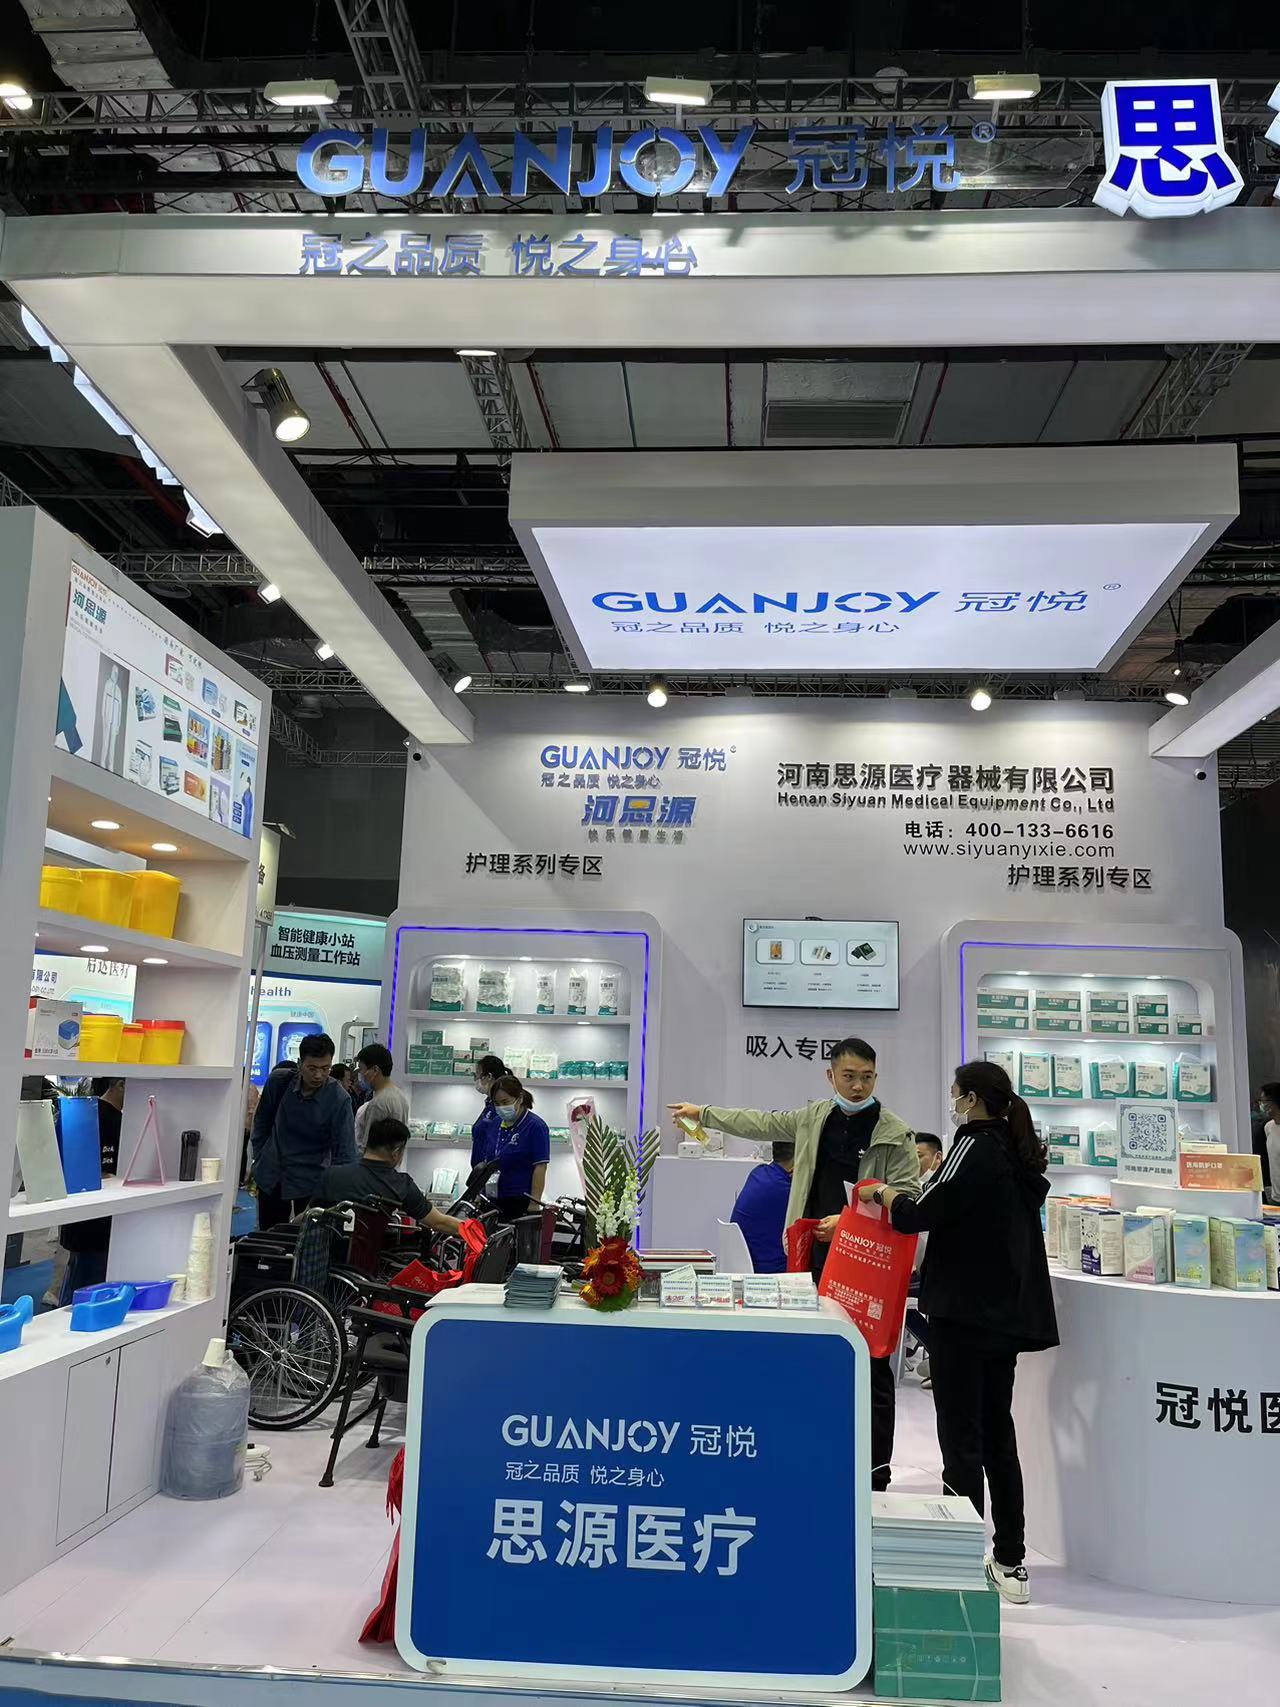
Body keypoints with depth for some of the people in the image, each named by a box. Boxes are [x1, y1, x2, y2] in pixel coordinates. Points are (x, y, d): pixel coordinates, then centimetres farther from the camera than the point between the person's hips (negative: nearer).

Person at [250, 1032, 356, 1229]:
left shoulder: (339, 1099, -19)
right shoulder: (278, 1081, -10)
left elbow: (345, 1152, -19)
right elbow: (262, 1122, 8)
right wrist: (258, 1159, 8)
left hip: (311, 1181, -3)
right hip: (271, 1177, 3)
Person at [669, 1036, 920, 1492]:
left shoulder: (895, 1133, -5)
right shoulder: (814, 1118, 11)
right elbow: (760, 1123, 23)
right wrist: (702, 1112, 30)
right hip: (817, 1258, 5)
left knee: (871, 1369, 1)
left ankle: (876, 1476, 10)